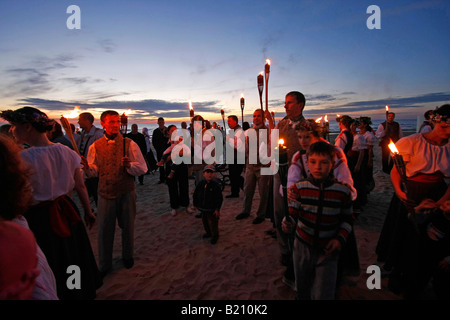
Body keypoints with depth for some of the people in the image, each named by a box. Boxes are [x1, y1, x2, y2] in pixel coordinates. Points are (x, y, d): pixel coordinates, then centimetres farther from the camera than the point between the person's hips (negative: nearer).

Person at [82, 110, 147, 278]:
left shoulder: (129, 144, -5)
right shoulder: (95, 146, 1)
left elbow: (143, 168, -8)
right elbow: (94, 171, 3)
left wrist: (129, 165, -27)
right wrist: (87, 168, -18)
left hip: (126, 193, -1)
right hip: (105, 193, 1)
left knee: (127, 227, 15)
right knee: (104, 229, 9)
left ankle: (128, 256, 41)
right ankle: (104, 264, 31)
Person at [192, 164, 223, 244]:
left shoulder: (216, 185, -18)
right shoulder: (201, 184, -5)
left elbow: (220, 198, -15)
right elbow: (195, 195, 7)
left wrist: (217, 209, -15)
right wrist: (195, 204, 10)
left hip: (212, 209, -5)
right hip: (203, 208, 5)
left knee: (213, 223, 5)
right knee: (204, 221, 21)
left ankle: (215, 236, 27)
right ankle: (208, 233, 44)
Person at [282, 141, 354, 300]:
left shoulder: (342, 191, -9)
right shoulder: (299, 188, -9)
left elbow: (348, 219, 3)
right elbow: (292, 213, -8)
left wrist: (340, 239, -11)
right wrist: (288, 223, -29)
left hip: (328, 251, -1)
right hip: (303, 247, 2)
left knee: (323, 295, 3)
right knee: (302, 291, 21)